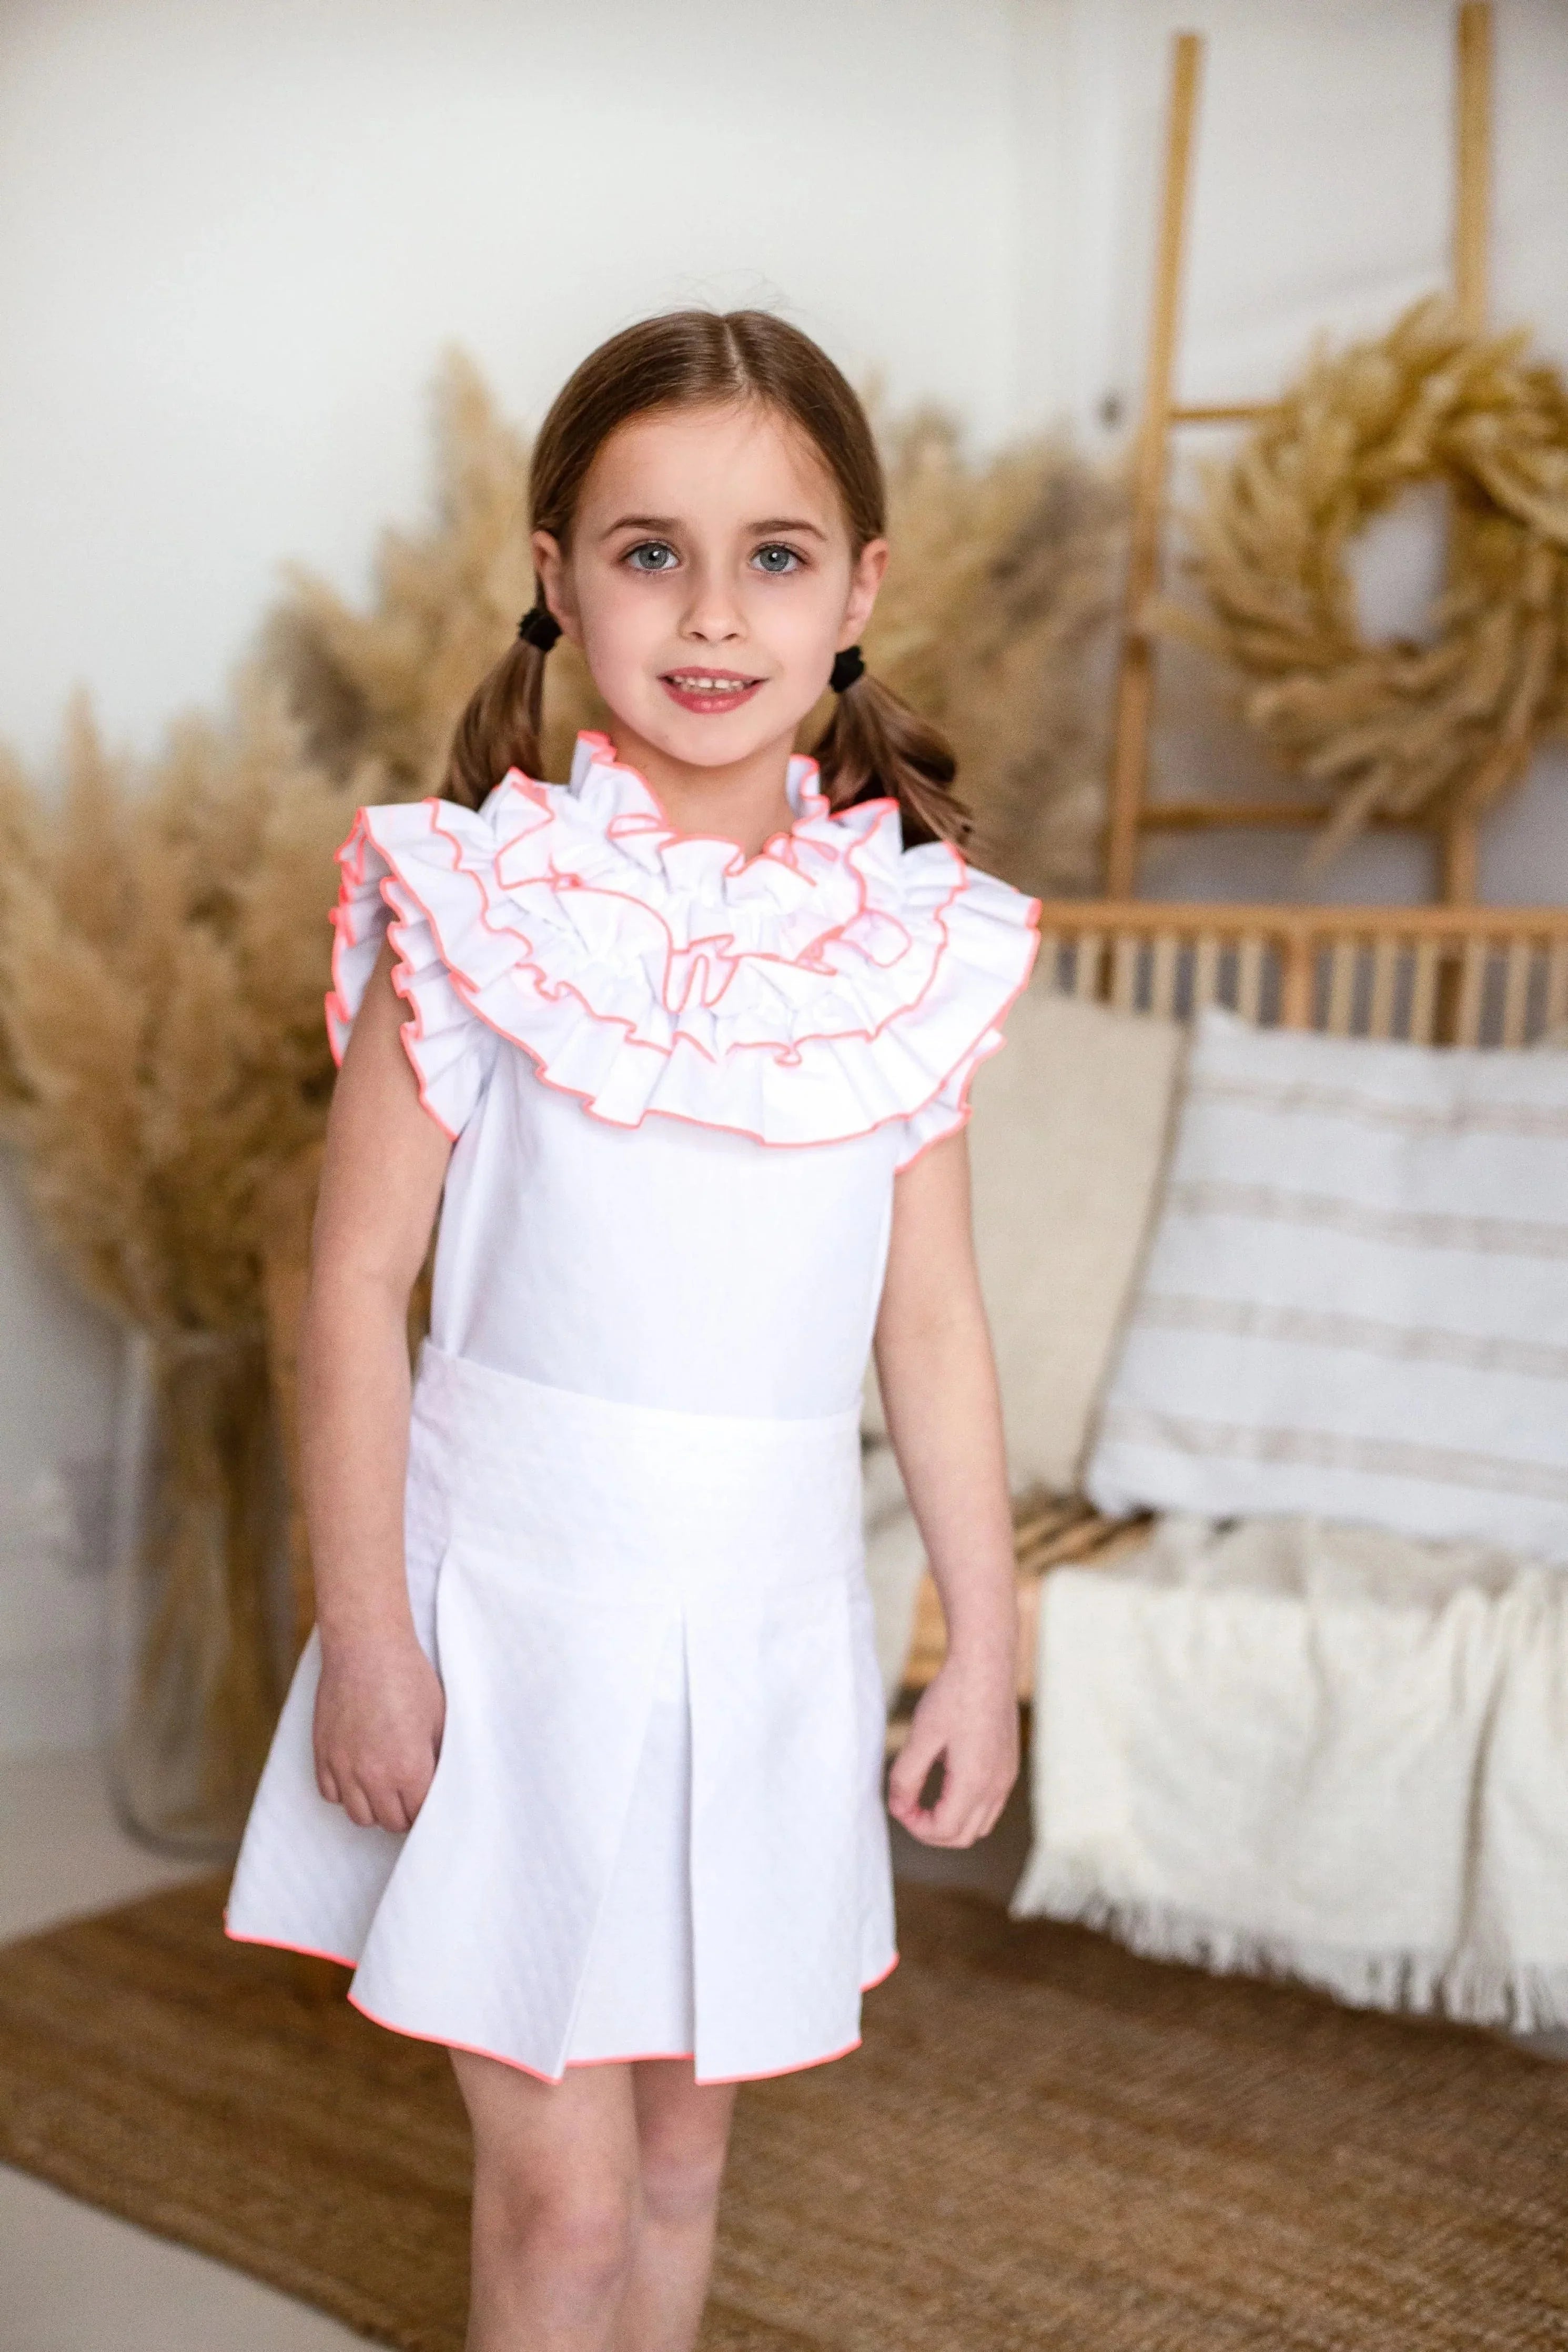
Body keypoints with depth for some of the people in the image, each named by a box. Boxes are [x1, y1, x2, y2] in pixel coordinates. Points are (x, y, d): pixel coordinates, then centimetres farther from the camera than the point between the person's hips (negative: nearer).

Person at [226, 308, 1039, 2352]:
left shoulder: (916, 945, 0)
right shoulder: (476, 904, -9)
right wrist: (363, 1634, -8)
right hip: (522, 1584, -3)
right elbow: (360, 1277, -7)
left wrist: (986, 1641, 8)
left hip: (775, 1608, 3)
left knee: (684, 2139, 18)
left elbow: (931, 1316, 6)